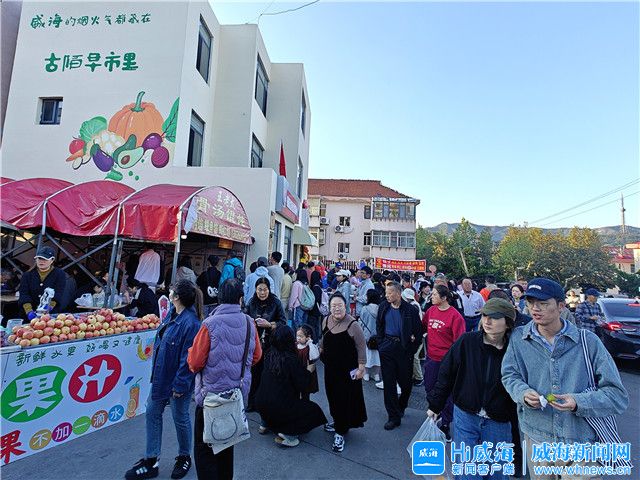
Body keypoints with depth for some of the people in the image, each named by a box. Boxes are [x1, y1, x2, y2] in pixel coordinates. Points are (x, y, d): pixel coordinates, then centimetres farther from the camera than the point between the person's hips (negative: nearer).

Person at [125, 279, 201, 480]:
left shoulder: (190, 323, -31)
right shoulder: (172, 313, -1)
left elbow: (188, 359, -27)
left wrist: (180, 385, -21)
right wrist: (157, 371, 17)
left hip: (177, 380, -9)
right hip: (161, 375, 9)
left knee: (180, 419, 12)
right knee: (152, 413, 19)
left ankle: (184, 458, 39)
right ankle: (151, 462, 37)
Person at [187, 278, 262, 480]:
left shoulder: (210, 324, -21)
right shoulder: (249, 323, -9)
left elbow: (195, 363, -16)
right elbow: (256, 357, 2)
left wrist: (191, 353, 5)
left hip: (211, 394, -4)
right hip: (238, 393, 5)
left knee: (204, 446, 13)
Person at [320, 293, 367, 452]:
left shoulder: (353, 324, -22)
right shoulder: (326, 321, -4)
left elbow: (361, 347, -15)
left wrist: (361, 367, -14)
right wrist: (320, 350, 20)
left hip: (348, 370, -6)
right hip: (330, 367, 6)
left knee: (345, 398, 3)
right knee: (333, 395, 18)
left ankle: (340, 432, 19)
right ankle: (338, 422, 40)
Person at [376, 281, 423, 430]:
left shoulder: (410, 310, -11)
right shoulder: (383, 307, 0)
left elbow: (418, 332, -4)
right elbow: (379, 327, 11)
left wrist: (412, 350, -7)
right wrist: (381, 344, 4)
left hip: (404, 349, -2)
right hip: (387, 348, 2)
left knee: (406, 381, 11)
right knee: (389, 383, 5)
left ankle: (401, 407, 41)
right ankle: (394, 417, 18)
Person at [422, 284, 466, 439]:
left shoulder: (455, 315, -17)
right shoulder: (431, 311, -1)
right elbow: (423, 326, 15)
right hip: (431, 358, 6)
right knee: (430, 389, 21)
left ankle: (445, 424, 30)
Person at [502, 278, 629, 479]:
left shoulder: (588, 340, -10)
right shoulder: (519, 338, -7)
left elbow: (618, 395, -6)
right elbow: (510, 375, 3)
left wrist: (579, 402, -22)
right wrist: (524, 393, -17)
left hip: (582, 445, -1)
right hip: (536, 439, 2)